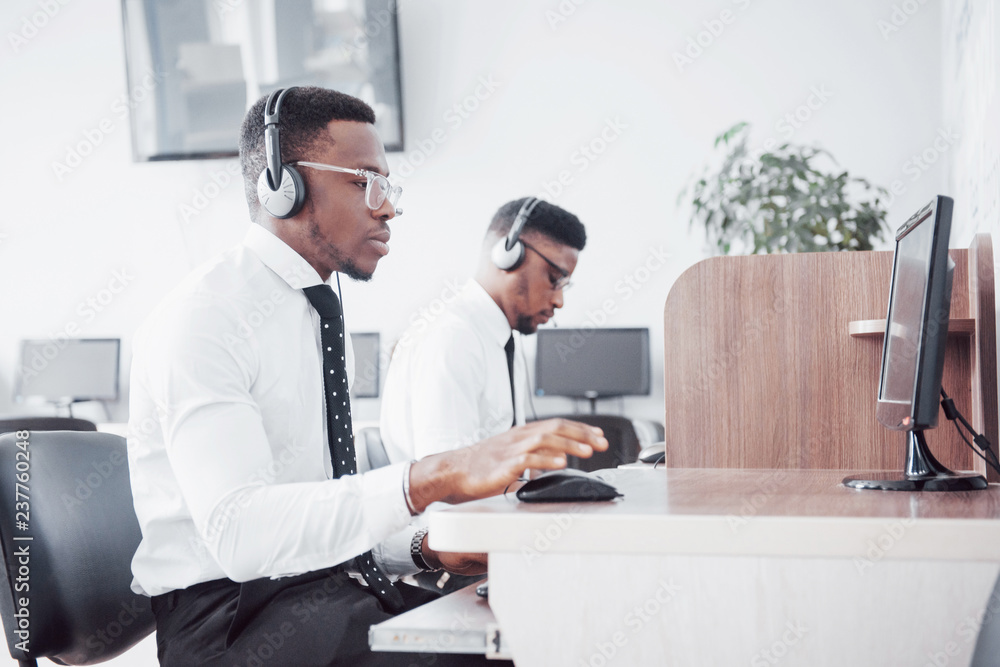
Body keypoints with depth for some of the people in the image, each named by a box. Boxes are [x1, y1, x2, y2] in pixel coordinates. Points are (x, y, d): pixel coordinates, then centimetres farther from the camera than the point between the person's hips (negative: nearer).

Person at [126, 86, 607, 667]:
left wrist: (427, 547, 0)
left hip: (333, 595, 8)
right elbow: (239, 532, -27)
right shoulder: (202, 319, -13)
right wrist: (433, 479, -36)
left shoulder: (325, 321, 16)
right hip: (231, 612, -8)